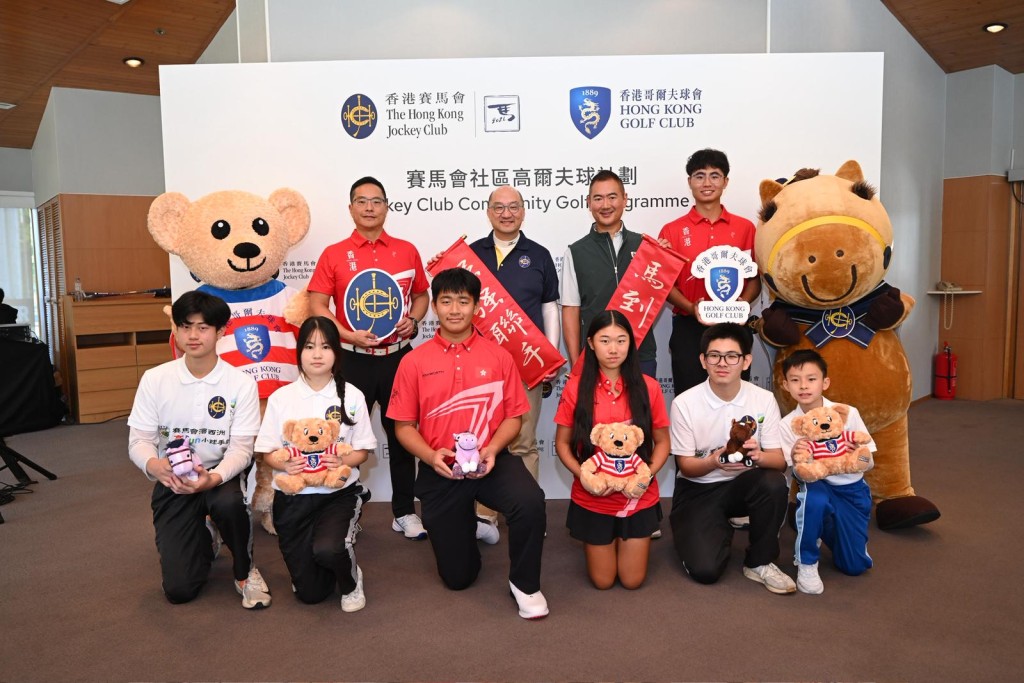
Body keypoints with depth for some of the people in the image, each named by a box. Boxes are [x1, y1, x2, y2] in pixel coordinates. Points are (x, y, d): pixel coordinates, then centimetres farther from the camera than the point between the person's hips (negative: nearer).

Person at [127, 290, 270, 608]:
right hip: (172, 481, 1)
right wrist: (155, 466, -30)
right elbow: (139, 439, -6)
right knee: (178, 588, -8)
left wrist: (214, 478, -34)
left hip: (221, 475, -1)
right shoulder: (154, 379, -6)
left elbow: (241, 448, -12)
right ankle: (201, 541, 31)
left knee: (228, 502, -39)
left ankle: (244, 570, -6)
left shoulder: (241, 383, -11)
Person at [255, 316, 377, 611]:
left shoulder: (351, 396, -2)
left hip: (340, 492, -1)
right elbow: (267, 450, 3)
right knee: (310, 592, 2)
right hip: (294, 496, 2)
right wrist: (286, 463, -19)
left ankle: (351, 583, 5)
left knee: (327, 549, -32)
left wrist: (343, 461, -20)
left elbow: (362, 450, 2)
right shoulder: (281, 398, -1)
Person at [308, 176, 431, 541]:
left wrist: (413, 320, -5)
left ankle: (404, 512, 24)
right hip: (353, 359, -1)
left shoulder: (406, 250, 6)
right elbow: (317, 305, -3)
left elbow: (421, 295, 15)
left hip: (398, 356, 2)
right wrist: (347, 334, -16)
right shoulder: (334, 254, 0)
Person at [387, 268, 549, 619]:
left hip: (491, 462, 0)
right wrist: (431, 456, -17)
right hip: (440, 471, 1)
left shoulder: (499, 356, -1)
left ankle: (524, 584, -6)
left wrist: (493, 448, -18)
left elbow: (513, 416, 1)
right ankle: (467, 522, 43)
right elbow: (404, 426, 1)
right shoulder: (414, 362, -2)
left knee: (530, 502, -34)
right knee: (458, 576, 9)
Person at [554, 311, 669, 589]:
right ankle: (592, 540, 41)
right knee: (602, 581, 10)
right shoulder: (575, 388, -10)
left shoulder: (648, 387, -7)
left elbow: (662, 442, 1)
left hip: (639, 499, 1)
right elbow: (562, 443, -3)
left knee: (632, 580, 9)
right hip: (592, 499, 0)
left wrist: (648, 474, -15)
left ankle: (625, 538, 40)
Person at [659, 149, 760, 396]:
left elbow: (755, 277, 9)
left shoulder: (745, 228, 7)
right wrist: (691, 307, -14)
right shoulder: (672, 231, 3)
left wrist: (742, 302, -10)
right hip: (688, 327, -1)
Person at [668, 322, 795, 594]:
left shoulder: (764, 400, -9)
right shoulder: (684, 404, -15)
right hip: (697, 490, -2)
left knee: (774, 483, -32)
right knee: (705, 569, -20)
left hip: (742, 485, 2)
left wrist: (758, 456, -34)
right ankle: (721, 529, 18)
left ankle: (759, 562, -6)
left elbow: (780, 460, -10)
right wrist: (714, 461, -32)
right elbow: (686, 467, -9)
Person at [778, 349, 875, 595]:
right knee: (814, 498, -39)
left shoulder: (848, 414, -12)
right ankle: (806, 564, -16)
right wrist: (794, 458, -33)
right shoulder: (787, 425, -11)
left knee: (854, 566, -1)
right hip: (817, 487, -1)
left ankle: (828, 528, 32)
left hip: (851, 490, 2)